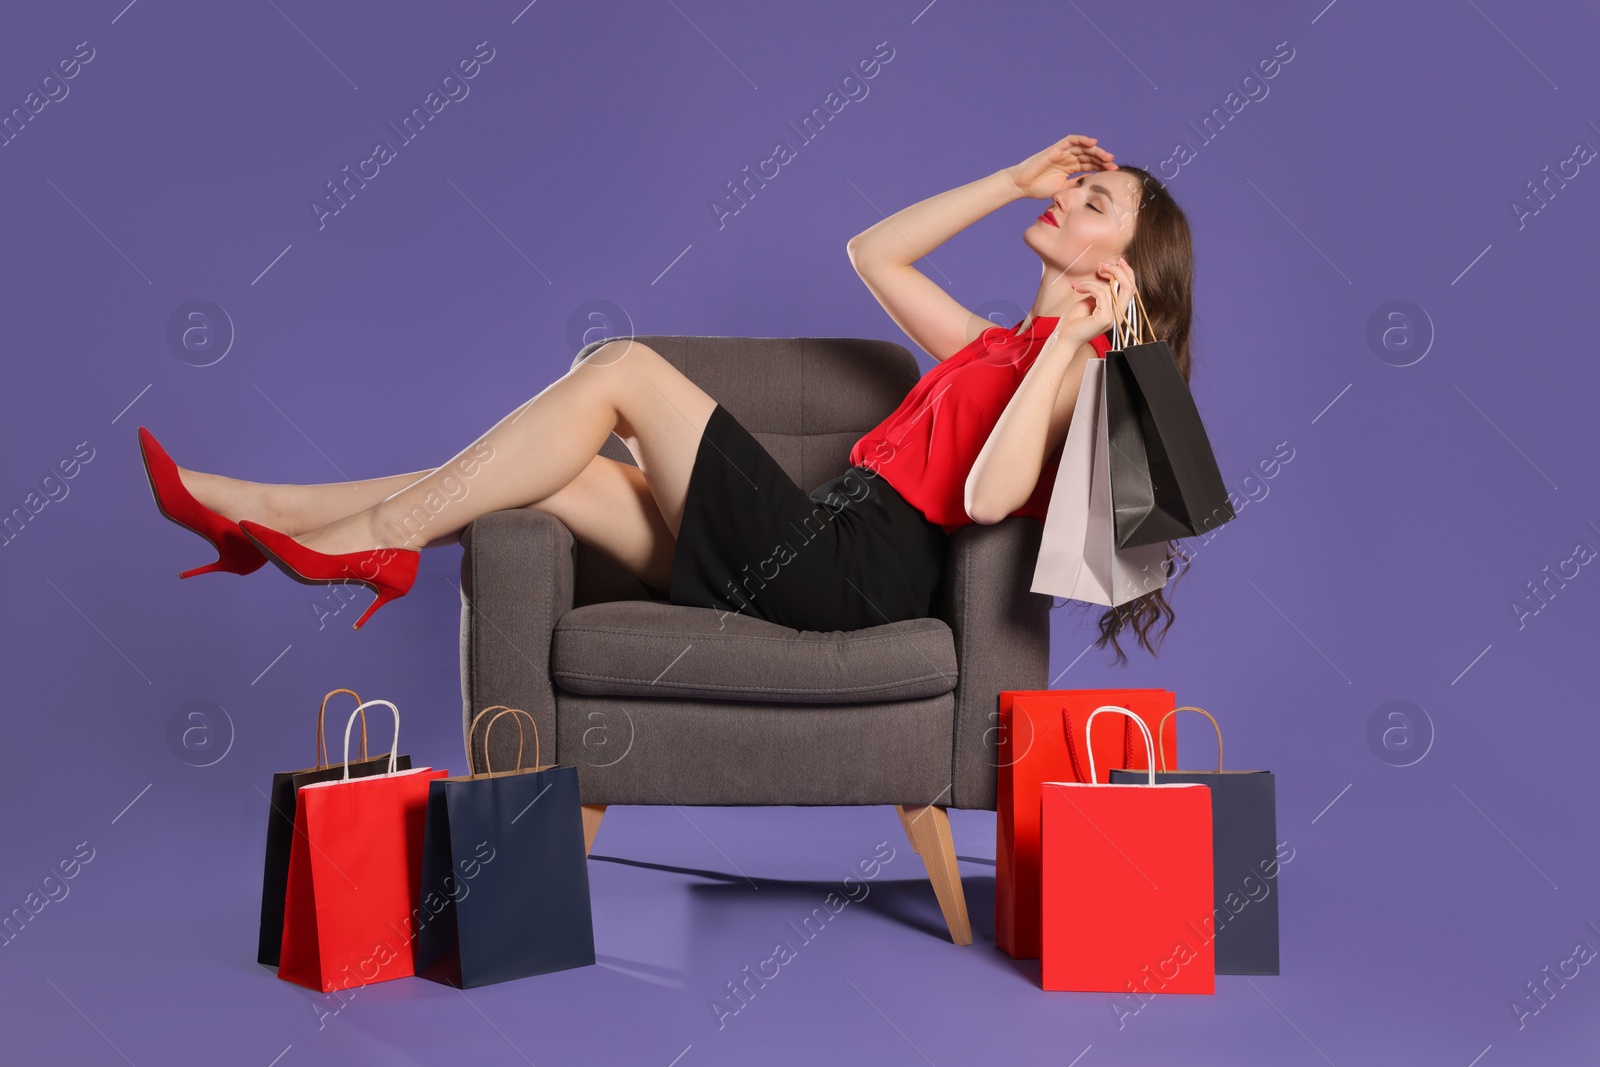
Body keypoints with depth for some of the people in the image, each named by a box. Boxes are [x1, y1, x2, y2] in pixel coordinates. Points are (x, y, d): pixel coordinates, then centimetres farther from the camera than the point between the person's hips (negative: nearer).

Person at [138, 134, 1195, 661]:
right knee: (556, 472, -1)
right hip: (812, 559, 8)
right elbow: (873, 252, 33)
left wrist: (1066, 344, -14)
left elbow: (990, 495, -19)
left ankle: (377, 538, -9)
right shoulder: (998, 347, 26)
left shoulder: (1082, 363, 0)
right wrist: (1016, 180, 30)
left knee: (623, 367, -13)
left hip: (851, 563, -8)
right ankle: (258, 514, 0)